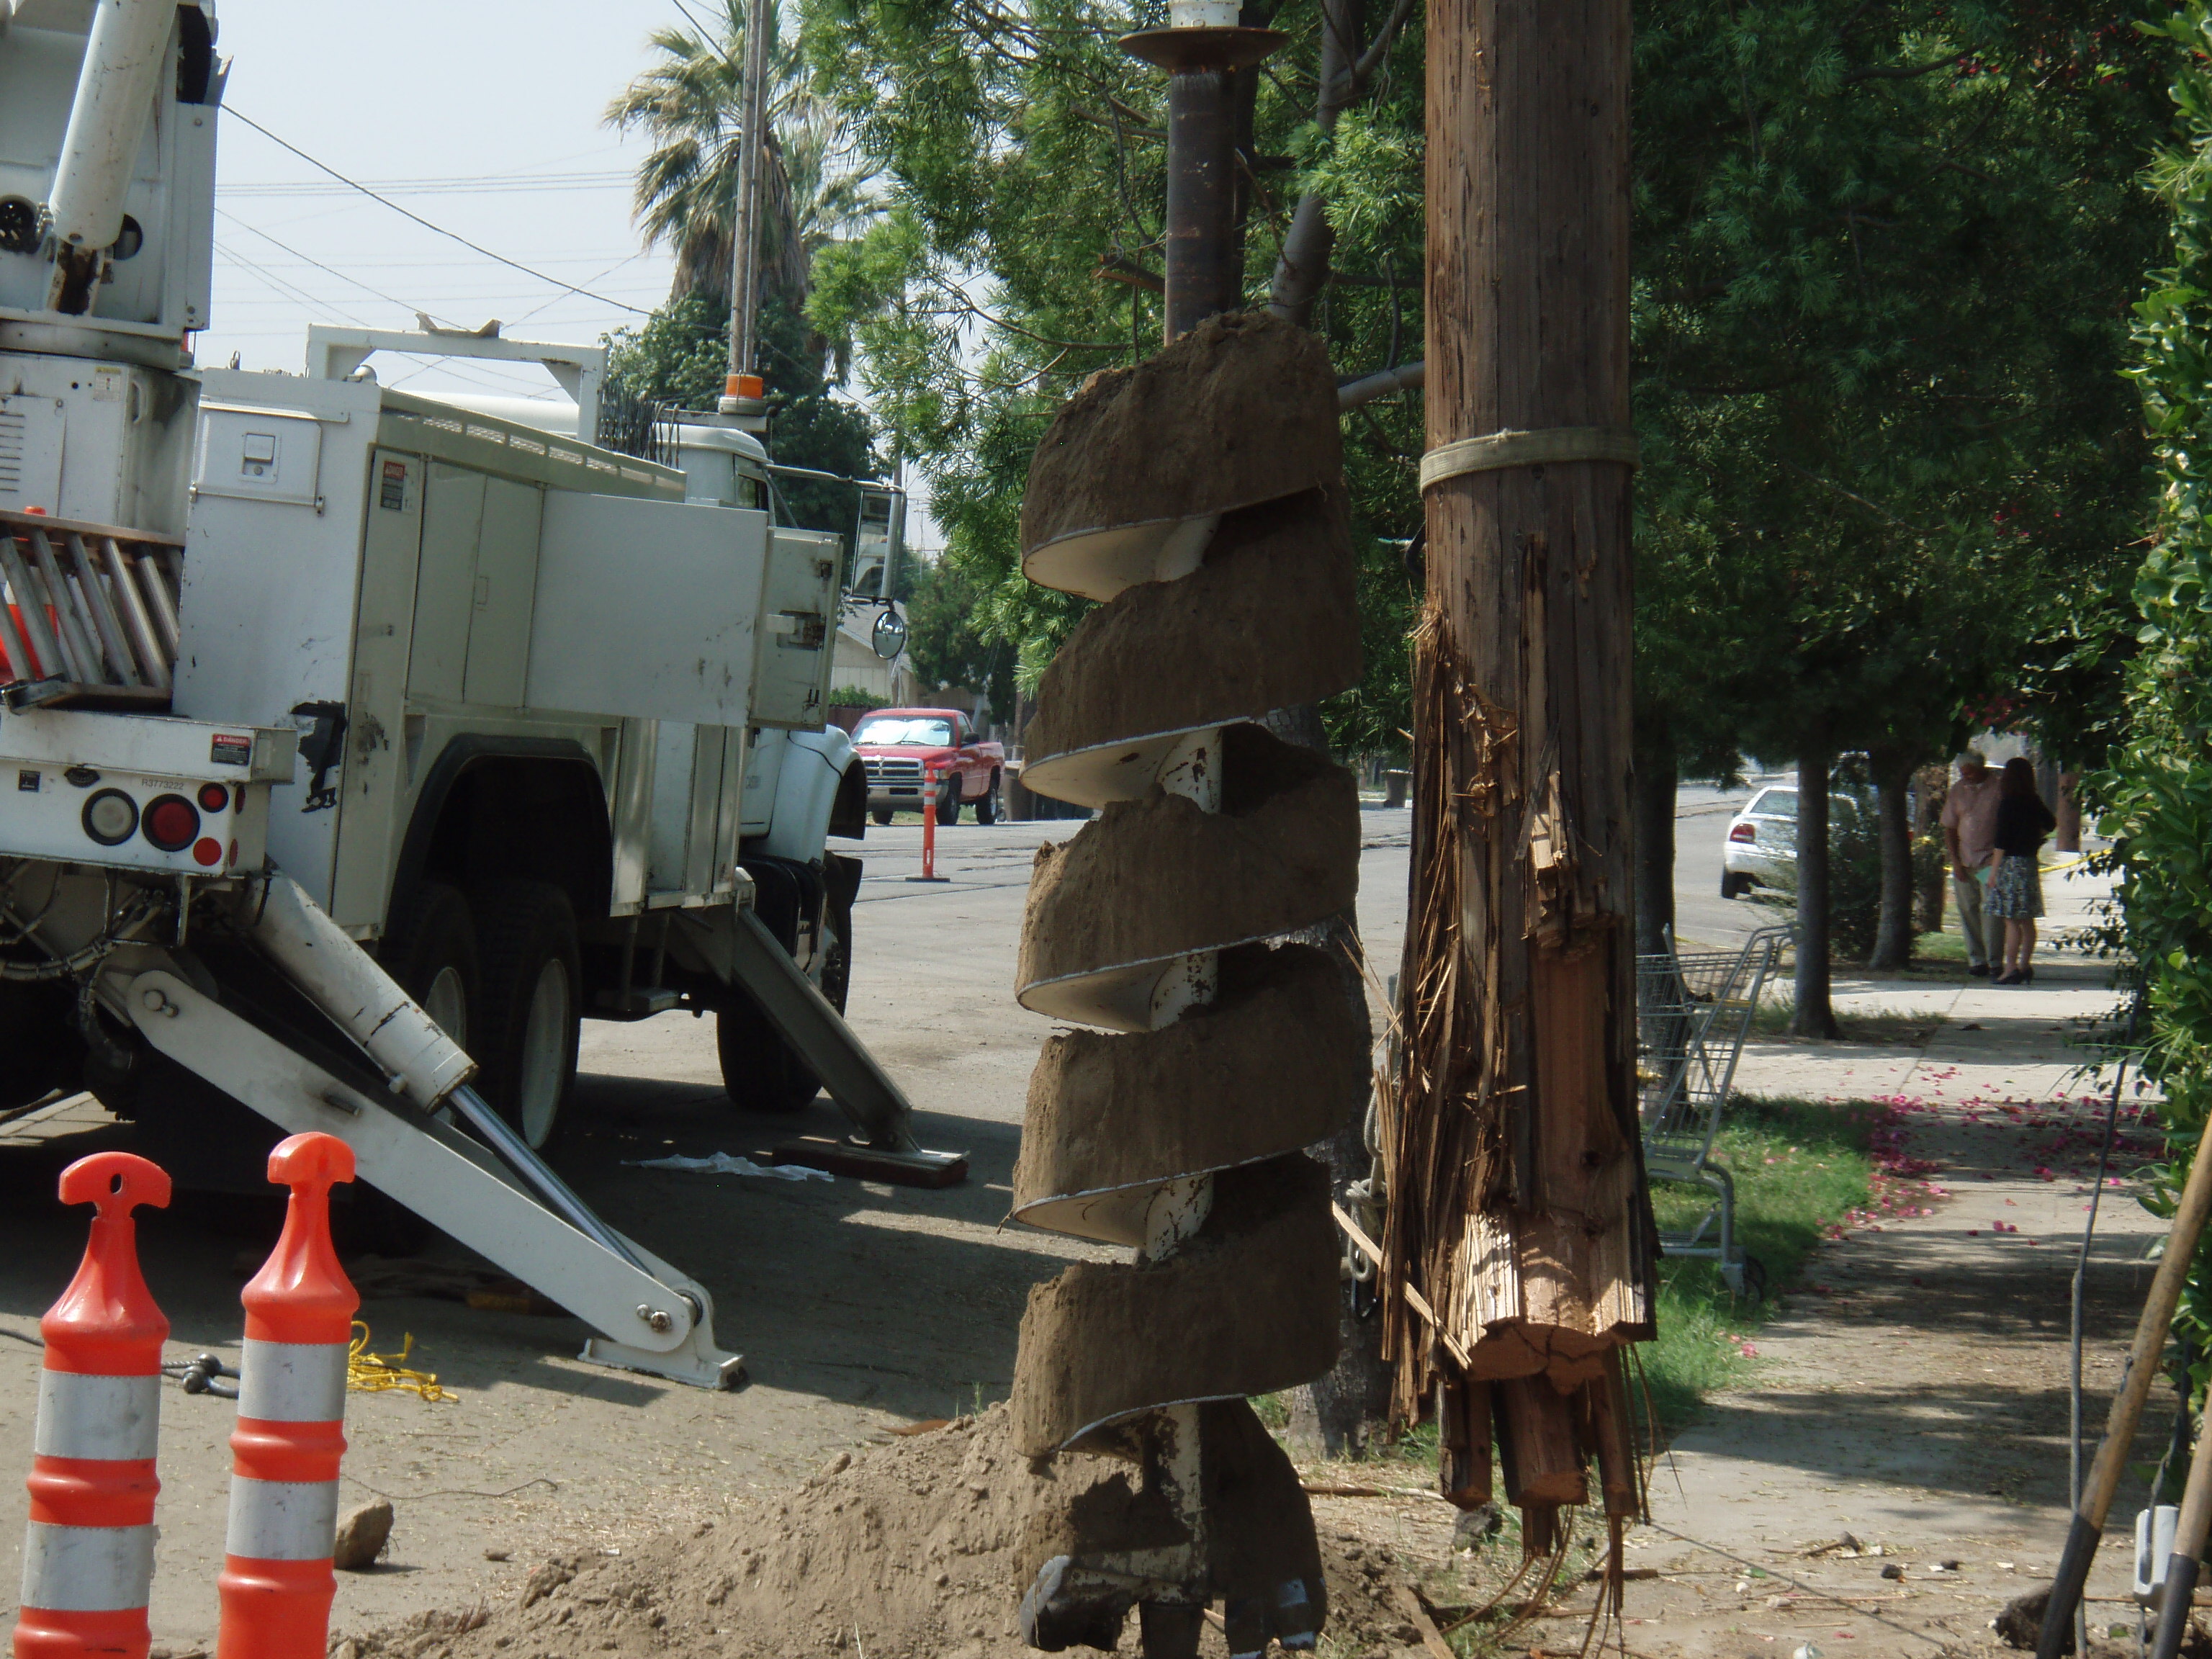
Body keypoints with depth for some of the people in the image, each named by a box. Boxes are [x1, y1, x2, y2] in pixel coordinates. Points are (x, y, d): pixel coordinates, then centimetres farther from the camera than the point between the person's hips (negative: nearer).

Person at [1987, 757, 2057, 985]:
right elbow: (2051, 823, 26)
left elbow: (2001, 841, -15)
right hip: (2031, 863, 8)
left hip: (2011, 863, -8)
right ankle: (2025, 966, 18)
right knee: (2027, 920, 12)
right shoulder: (2034, 803, 8)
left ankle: (2011, 969, -11)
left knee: (2011, 920, -8)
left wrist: (1995, 872, -12)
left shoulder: (2008, 804, -13)